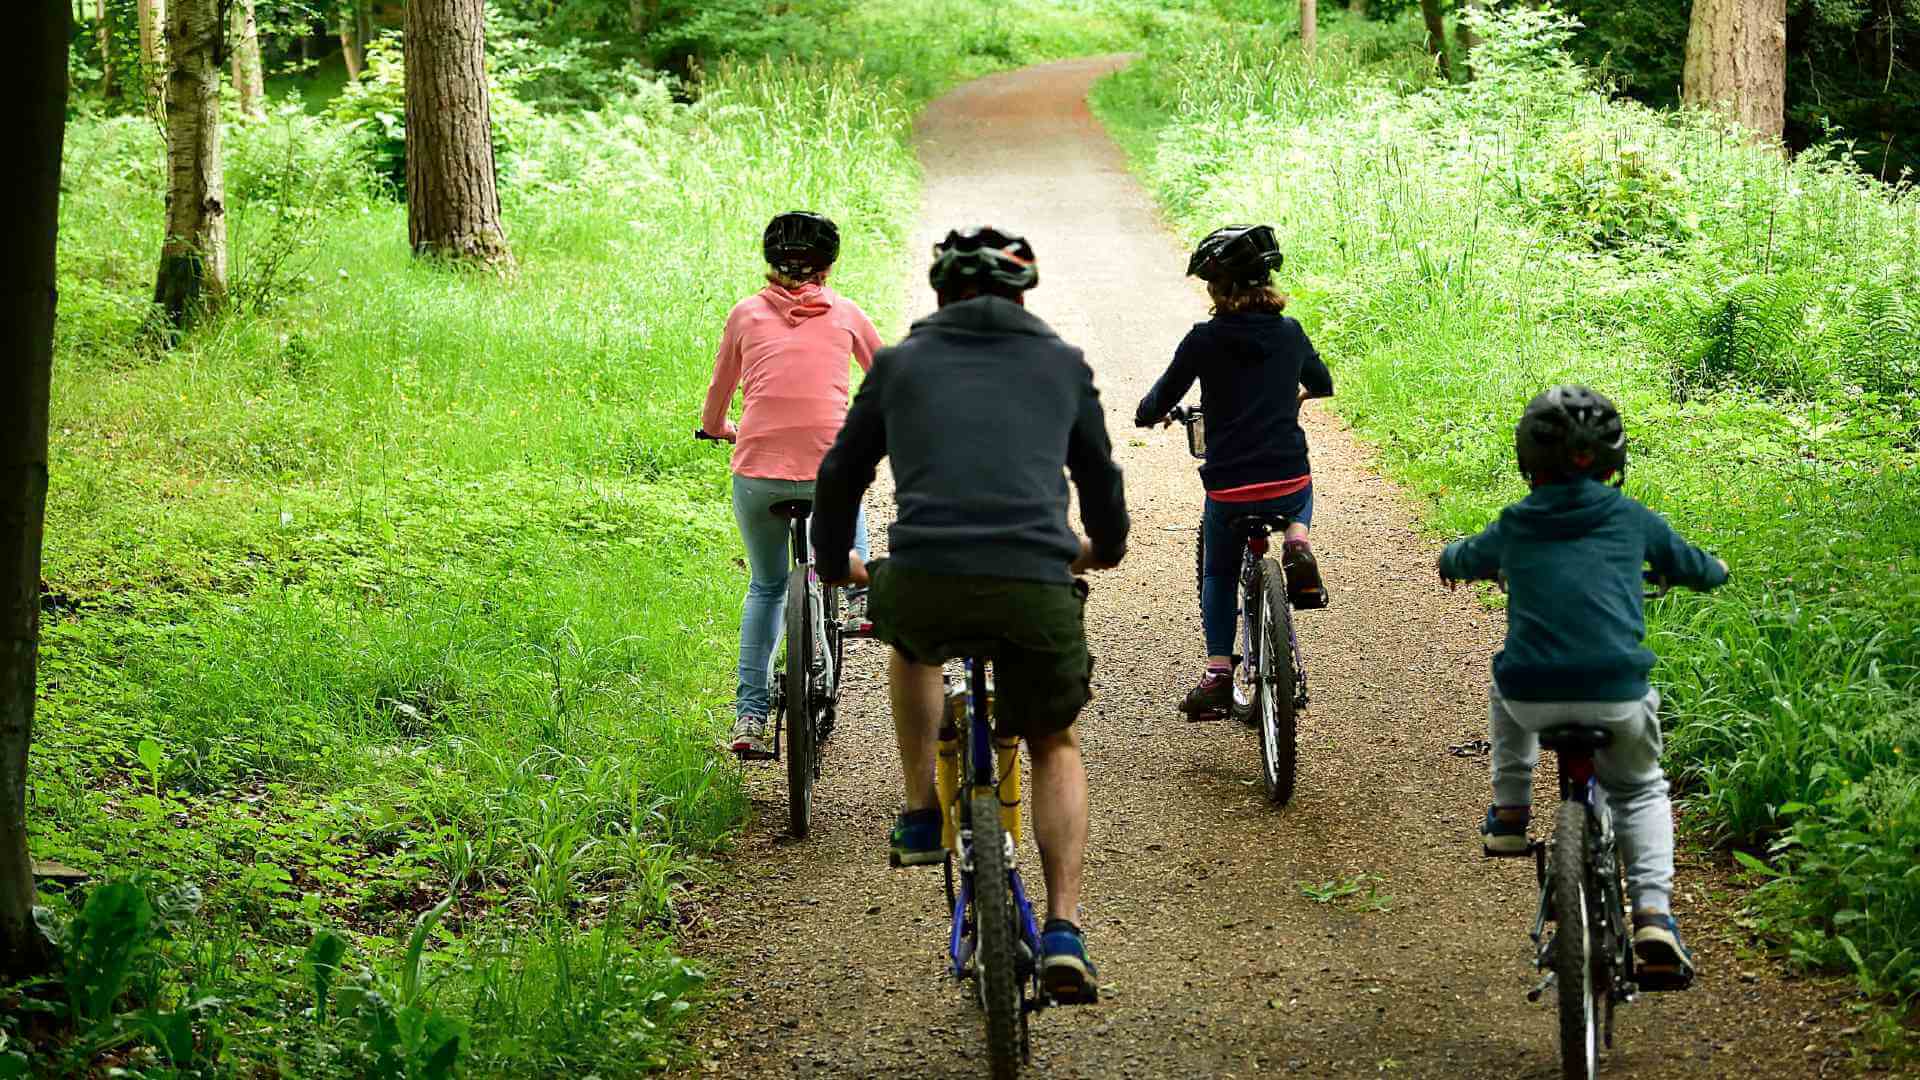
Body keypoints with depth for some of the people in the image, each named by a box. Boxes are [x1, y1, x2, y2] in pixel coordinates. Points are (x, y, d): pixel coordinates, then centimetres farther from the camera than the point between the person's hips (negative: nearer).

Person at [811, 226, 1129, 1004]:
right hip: (1036, 585, 0)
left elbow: (842, 473, 25)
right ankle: (1063, 930, 9)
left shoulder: (901, 362, 19)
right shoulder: (1061, 364, 20)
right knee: (1055, 745, 23)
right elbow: (1099, 472, 32)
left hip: (924, 580, 0)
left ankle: (921, 817, 30)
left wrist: (835, 561, 44)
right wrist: (1105, 547, 53)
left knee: (913, 645, 38)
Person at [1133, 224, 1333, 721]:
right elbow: (1322, 383, 24)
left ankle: (1217, 674, 13)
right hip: (1290, 483, 2)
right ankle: (1296, 544, 8)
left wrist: (1148, 413, 24)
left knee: (1218, 577, 24)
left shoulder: (1205, 339, -7)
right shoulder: (1290, 333, 4)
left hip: (1229, 489, -2)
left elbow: (1159, 403, 1)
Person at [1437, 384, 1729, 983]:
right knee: (1641, 789, 26)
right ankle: (1654, 910, 6)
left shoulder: (1514, 527, 12)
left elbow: (1461, 561, 34)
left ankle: (1510, 811, 33)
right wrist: (1716, 569, 52)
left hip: (1534, 698, 1)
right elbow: (1695, 569, 28)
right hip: (1617, 697, -1)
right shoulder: (1632, 519, 10)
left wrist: (1451, 559, 59)